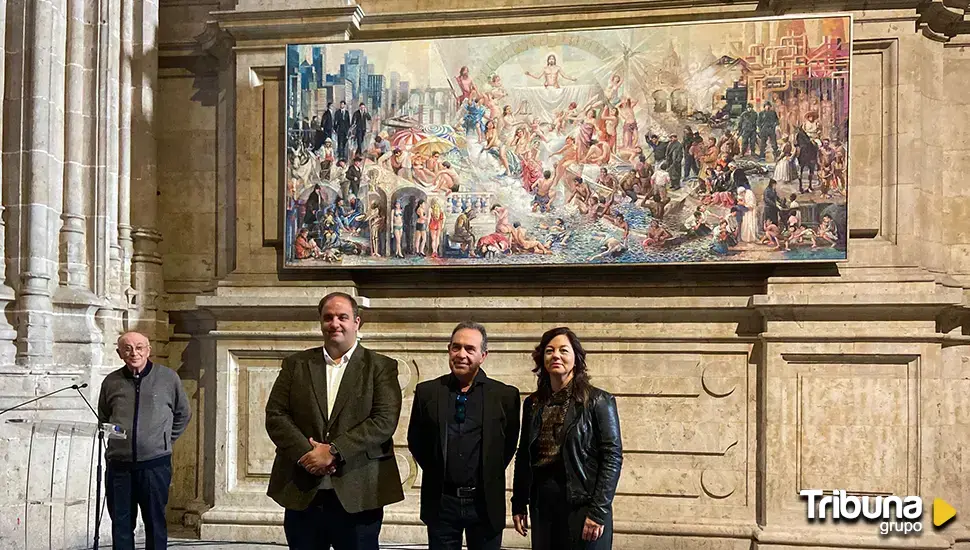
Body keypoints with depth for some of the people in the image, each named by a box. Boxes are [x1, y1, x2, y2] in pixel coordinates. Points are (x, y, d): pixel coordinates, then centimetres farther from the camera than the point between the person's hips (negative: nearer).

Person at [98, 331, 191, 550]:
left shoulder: (168, 378, 1)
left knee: (155, 523, 5)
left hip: (155, 464, -2)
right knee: (121, 524, 8)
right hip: (119, 466, 2)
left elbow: (183, 415, 13)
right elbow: (102, 419, 21)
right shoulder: (111, 382, 6)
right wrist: (116, 441, 12)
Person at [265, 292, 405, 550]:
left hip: (358, 493, -2)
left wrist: (334, 451, -15)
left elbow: (385, 421, -9)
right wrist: (307, 452, -12)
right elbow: (275, 415, 4)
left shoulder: (381, 367, 3)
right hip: (302, 492, 2)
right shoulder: (295, 364, 11)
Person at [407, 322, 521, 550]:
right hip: (440, 502, 1)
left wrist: (490, 478, 4)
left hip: (486, 503, -1)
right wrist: (437, 473, 7)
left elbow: (509, 444, 6)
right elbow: (415, 441, 10)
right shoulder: (427, 391, 2)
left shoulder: (505, 395, -2)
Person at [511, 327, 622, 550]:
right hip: (542, 506, 4)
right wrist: (518, 504, 8)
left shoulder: (598, 401, -6)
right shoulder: (533, 403, 8)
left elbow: (613, 457, -10)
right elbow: (524, 456, 12)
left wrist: (598, 511, -16)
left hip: (583, 506, -4)